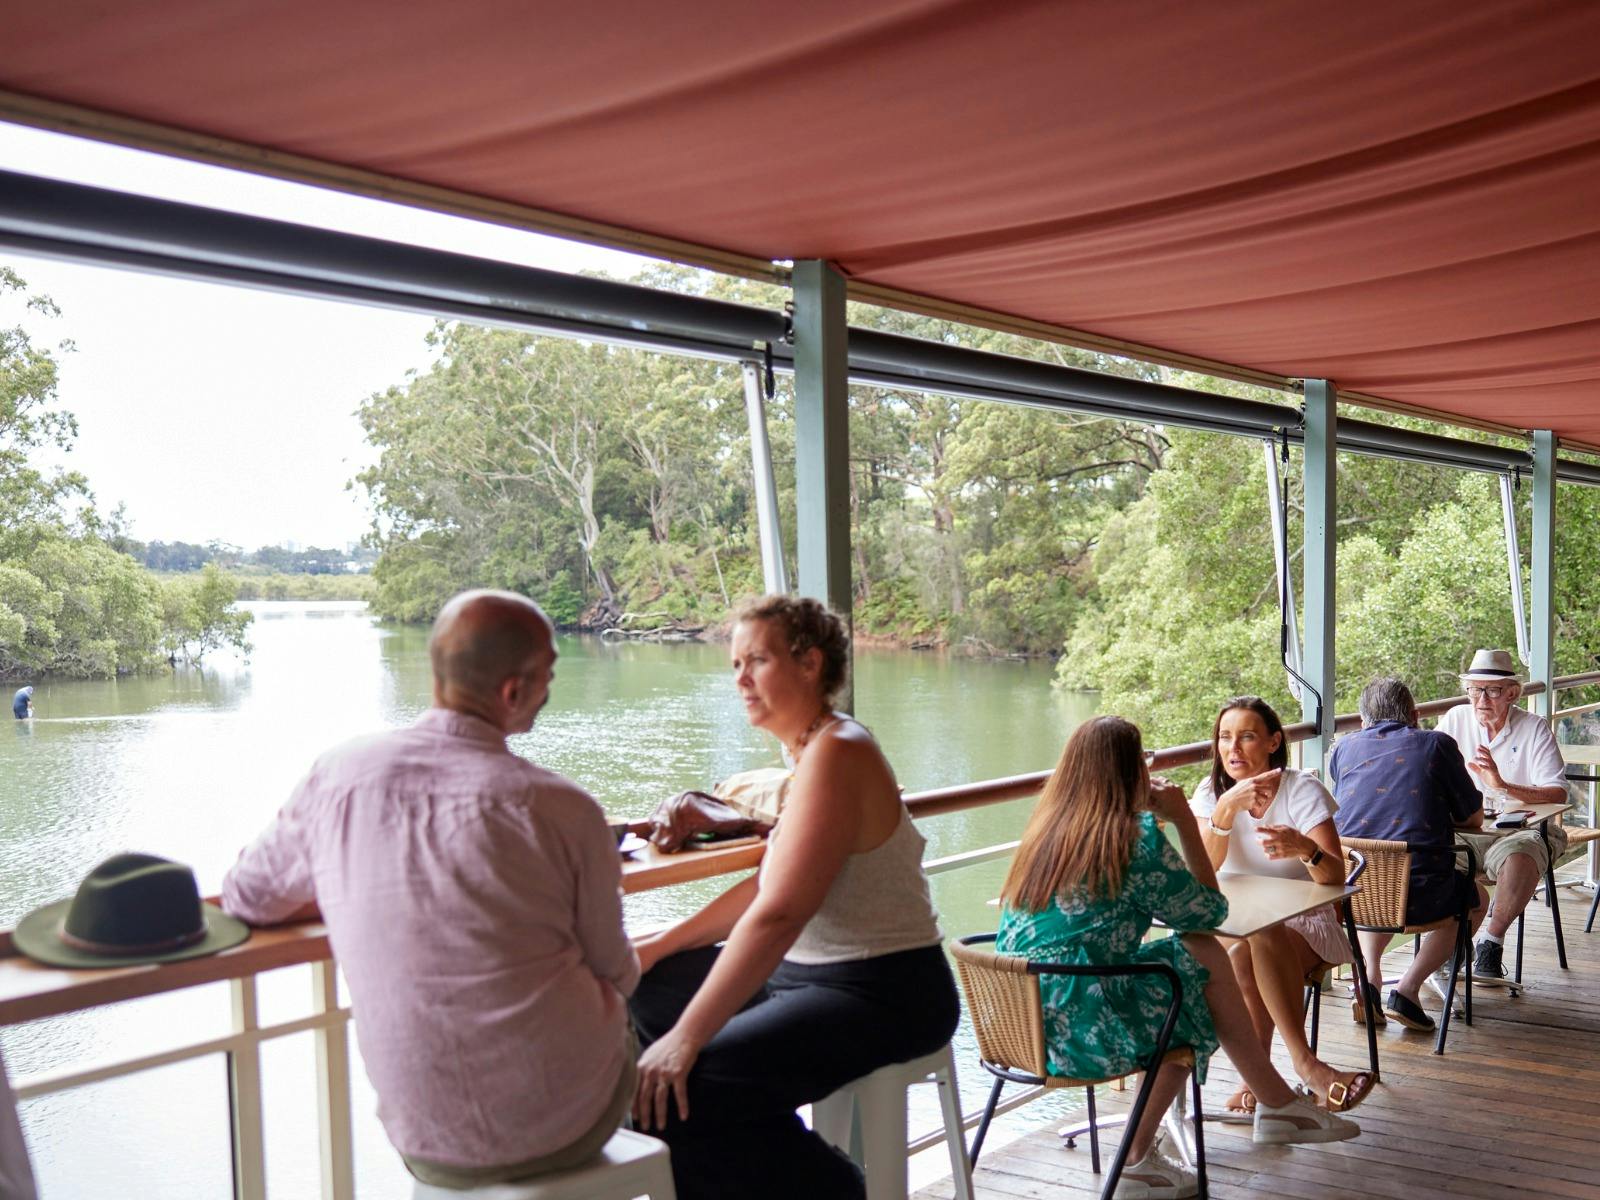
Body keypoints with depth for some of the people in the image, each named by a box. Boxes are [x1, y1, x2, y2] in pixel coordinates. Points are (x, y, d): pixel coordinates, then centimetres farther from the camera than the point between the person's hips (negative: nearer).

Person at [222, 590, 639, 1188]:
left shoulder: (339, 774, -8)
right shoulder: (562, 808, -17)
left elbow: (246, 897, 10)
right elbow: (617, 975, -4)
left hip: (425, 1142, 3)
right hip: (563, 1126, -3)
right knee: (624, 1022, 29)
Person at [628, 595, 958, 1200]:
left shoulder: (835, 753, -20)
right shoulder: (814, 747, 11)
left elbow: (778, 914, -27)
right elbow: (764, 886, 15)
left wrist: (686, 1039, -26)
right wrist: (660, 945, 9)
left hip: (881, 998, -10)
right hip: (810, 971, 10)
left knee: (675, 1094, -22)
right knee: (653, 988, 13)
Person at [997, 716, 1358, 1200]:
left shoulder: (1048, 827, 9)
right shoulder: (1135, 838, -12)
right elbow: (1209, 911, -1)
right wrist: (1183, 818, 3)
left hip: (1020, 1023, 8)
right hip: (1077, 1030, -8)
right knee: (1205, 958, 5)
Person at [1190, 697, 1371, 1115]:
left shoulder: (1302, 789, -6)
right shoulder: (1212, 792, 2)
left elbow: (1336, 876, -19)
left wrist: (1305, 848, -42)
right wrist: (1227, 809, -30)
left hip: (1305, 924, -2)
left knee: (1261, 937, -36)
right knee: (1241, 954, -34)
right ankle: (1305, 1062, -26)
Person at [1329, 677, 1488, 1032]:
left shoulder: (1343, 747, 13)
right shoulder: (1437, 744, 6)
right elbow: (1474, 819, 12)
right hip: (1419, 898, -3)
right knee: (1476, 898, 30)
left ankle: (1369, 973, 17)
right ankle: (1407, 990, 13)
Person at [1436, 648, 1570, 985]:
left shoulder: (1534, 728, 0)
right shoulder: (1456, 720, 8)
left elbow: (1557, 795, -11)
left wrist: (1503, 786, -27)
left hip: (1520, 830, -3)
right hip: (1462, 831, 3)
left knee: (1522, 856, -37)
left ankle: (1491, 942, -19)